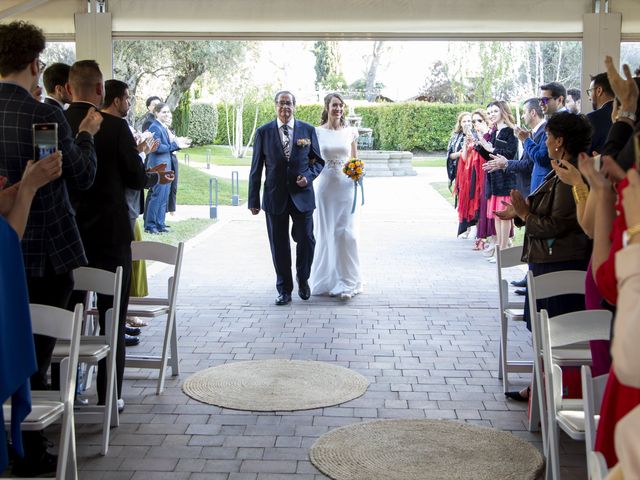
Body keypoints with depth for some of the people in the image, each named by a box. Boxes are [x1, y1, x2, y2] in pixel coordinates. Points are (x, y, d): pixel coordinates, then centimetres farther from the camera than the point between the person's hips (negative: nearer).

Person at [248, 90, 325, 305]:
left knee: (306, 240, -1)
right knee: (279, 246, 6)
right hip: (275, 197, 0)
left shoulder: (308, 130, 4)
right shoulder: (263, 132, 2)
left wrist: (309, 176, -11)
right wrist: (254, 200, 1)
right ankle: (284, 290, 18)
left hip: (302, 195, 0)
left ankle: (303, 280, 26)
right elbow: (256, 168, 3)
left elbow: (318, 161, 11)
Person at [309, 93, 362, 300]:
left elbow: (355, 160, 12)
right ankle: (328, 279, 18)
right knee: (326, 232, 5)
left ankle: (346, 281, 1)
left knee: (345, 232, -5)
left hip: (346, 186, 0)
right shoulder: (317, 132, 2)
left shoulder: (350, 132, 6)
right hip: (325, 185, 0)